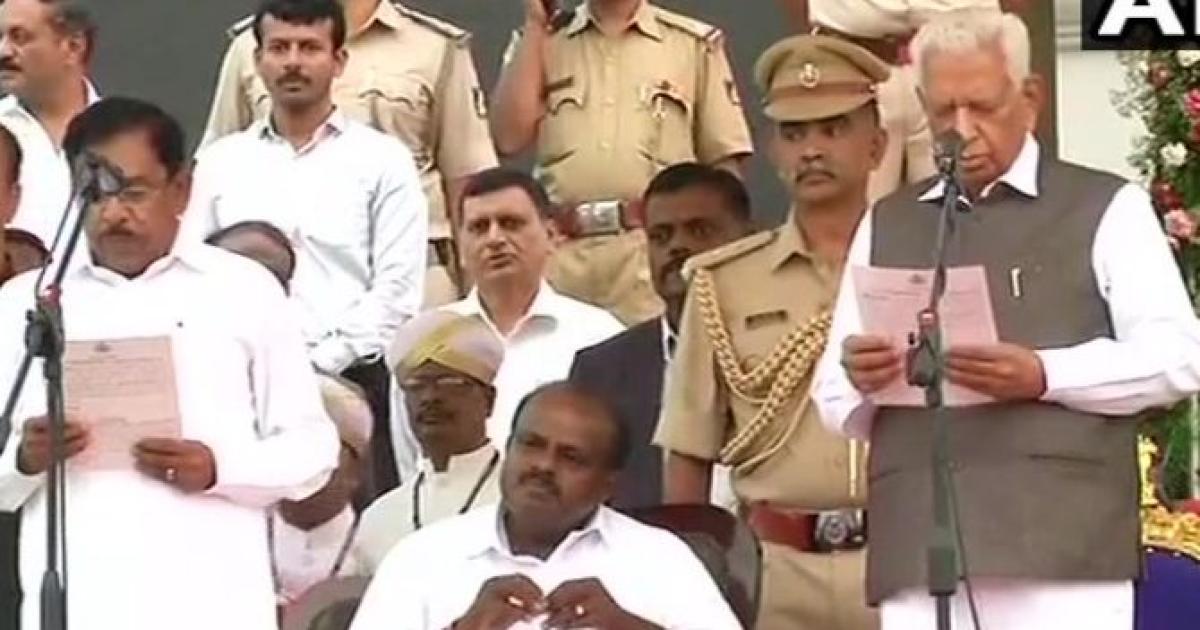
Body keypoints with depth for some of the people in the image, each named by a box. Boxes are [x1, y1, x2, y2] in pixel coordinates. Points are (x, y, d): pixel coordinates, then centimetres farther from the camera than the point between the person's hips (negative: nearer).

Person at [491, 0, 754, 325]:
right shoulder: (541, 39, 16)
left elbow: (724, 162, 8)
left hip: (658, 255, -1)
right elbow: (510, 137, 0)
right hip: (559, 255, 1)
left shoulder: (695, 43, 10)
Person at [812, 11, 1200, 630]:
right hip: (915, 558, 3)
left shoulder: (1106, 208, 11)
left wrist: (1044, 376, -15)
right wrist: (858, 379, -5)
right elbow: (838, 407, 19)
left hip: (1065, 552, -3)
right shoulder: (885, 225, 23)